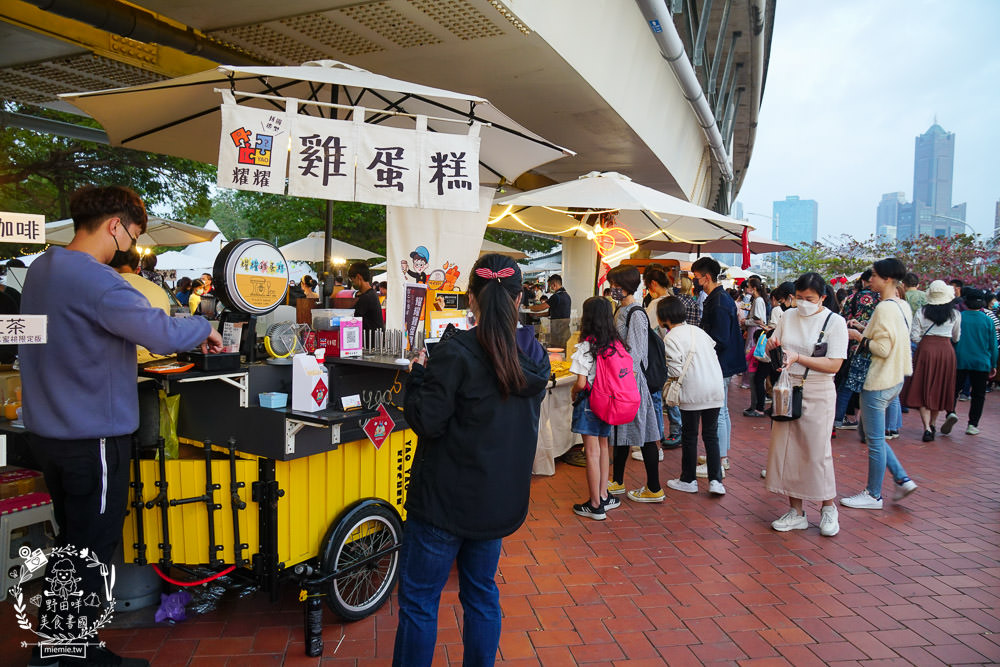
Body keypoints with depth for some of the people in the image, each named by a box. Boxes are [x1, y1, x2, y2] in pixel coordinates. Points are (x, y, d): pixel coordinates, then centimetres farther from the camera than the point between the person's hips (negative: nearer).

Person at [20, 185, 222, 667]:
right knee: (93, 549, 5)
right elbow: (161, 332, -29)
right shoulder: (97, 281, -23)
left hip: (47, 427, 10)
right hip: (93, 435, -10)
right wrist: (204, 329, -11)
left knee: (72, 542, 22)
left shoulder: (41, 267, 7)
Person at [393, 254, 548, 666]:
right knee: (481, 593, 21)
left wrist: (418, 375, -3)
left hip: (446, 499, -6)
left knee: (418, 599, 8)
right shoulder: (535, 357, 1)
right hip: (500, 498, 7)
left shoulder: (458, 353, -19)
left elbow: (427, 421, -18)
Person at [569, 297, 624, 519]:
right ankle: (604, 496, 28)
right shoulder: (616, 343, 0)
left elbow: (581, 383, -19)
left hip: (589, 403, -6)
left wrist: (573, 392, 1)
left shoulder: (585, 347, -17)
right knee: (603, 447, 19)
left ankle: (595, 505, 11)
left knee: (592, 453, 1)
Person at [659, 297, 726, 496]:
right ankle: (716, 481, 9)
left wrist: (674, 384, 5)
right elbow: (714, 350, 13)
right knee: (711, 435, 13)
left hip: (693, 392, -6)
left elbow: (675, 370, -14)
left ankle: (688, 480, 20)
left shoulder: (671, 338, -9)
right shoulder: (697, 330, 12)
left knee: (689, 436, 8)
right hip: (715, 389, 6)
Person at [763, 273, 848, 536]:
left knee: (818, 452, -1)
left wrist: (798, 358, -23)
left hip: (818, 394, -4)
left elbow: (834, 365, -14)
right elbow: (772, 349, 16)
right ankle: (796, 512, 18)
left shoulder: (834, 321, -6)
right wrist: (771, 346, -7)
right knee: (785, 449, 5)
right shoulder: (788, 316, 8)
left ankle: (828, 509, 21)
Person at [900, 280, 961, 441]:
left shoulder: (922, 312, -4)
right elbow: (956, 337, 14)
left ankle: (927, 428, -8)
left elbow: (914, 337, -5)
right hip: (946, 349, 2)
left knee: (923, 388, 1)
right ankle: (933, 423, 24)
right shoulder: (955, 314, 2)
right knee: (939, 388, 16)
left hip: (926, 349, -2)